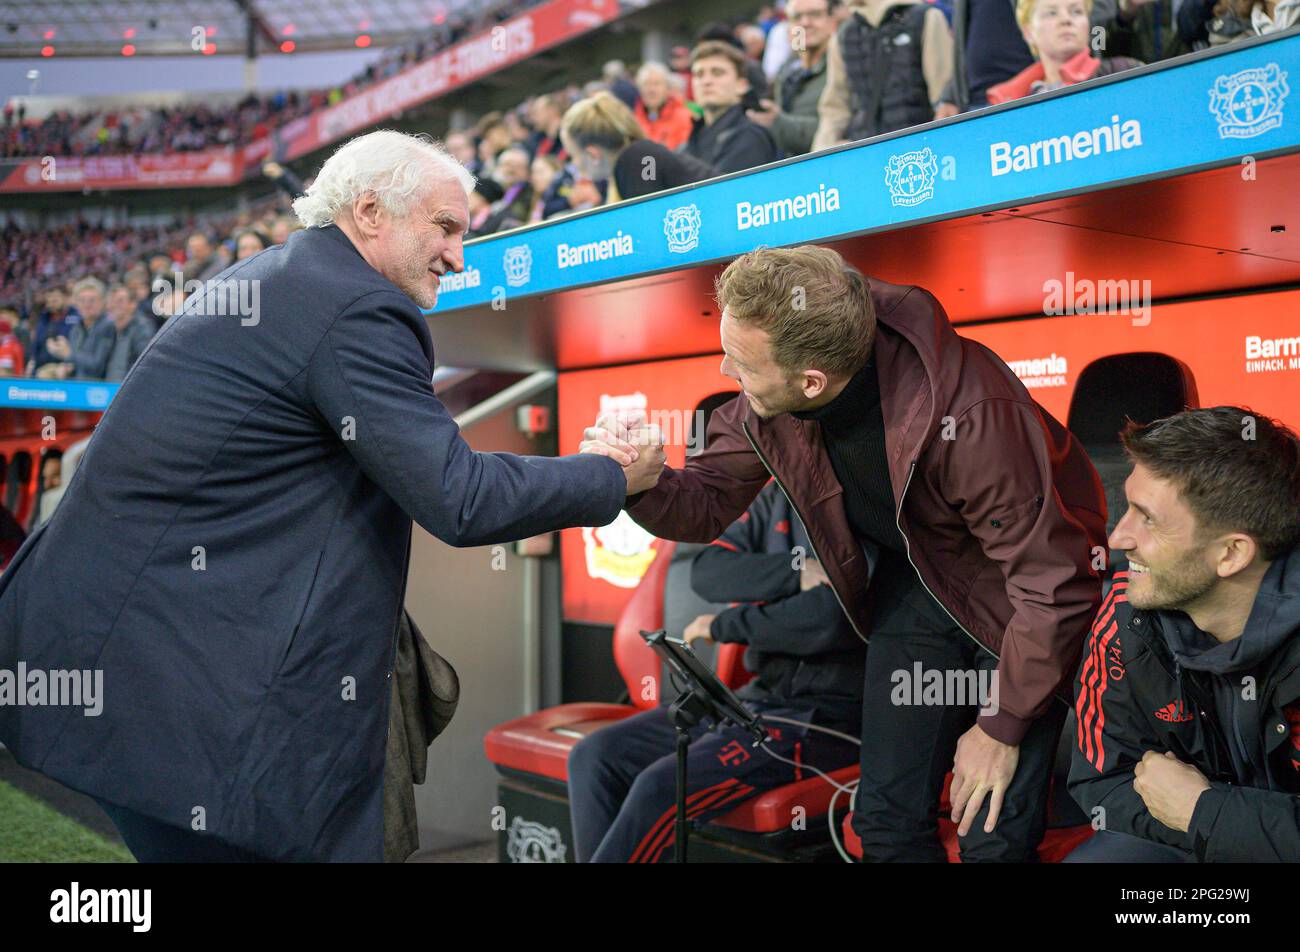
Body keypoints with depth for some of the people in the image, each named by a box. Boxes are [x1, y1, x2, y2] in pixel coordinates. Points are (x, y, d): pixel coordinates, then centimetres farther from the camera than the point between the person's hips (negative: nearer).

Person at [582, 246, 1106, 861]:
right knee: (886, 819, 5)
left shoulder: (969, 416, -37)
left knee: (994, 836, -8)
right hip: (915, 579, 5)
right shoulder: (768, 404, -19)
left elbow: (1056, 583, -28)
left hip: (1013, 590, -5)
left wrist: (1003, 726, -17)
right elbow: (708, 502, -5)